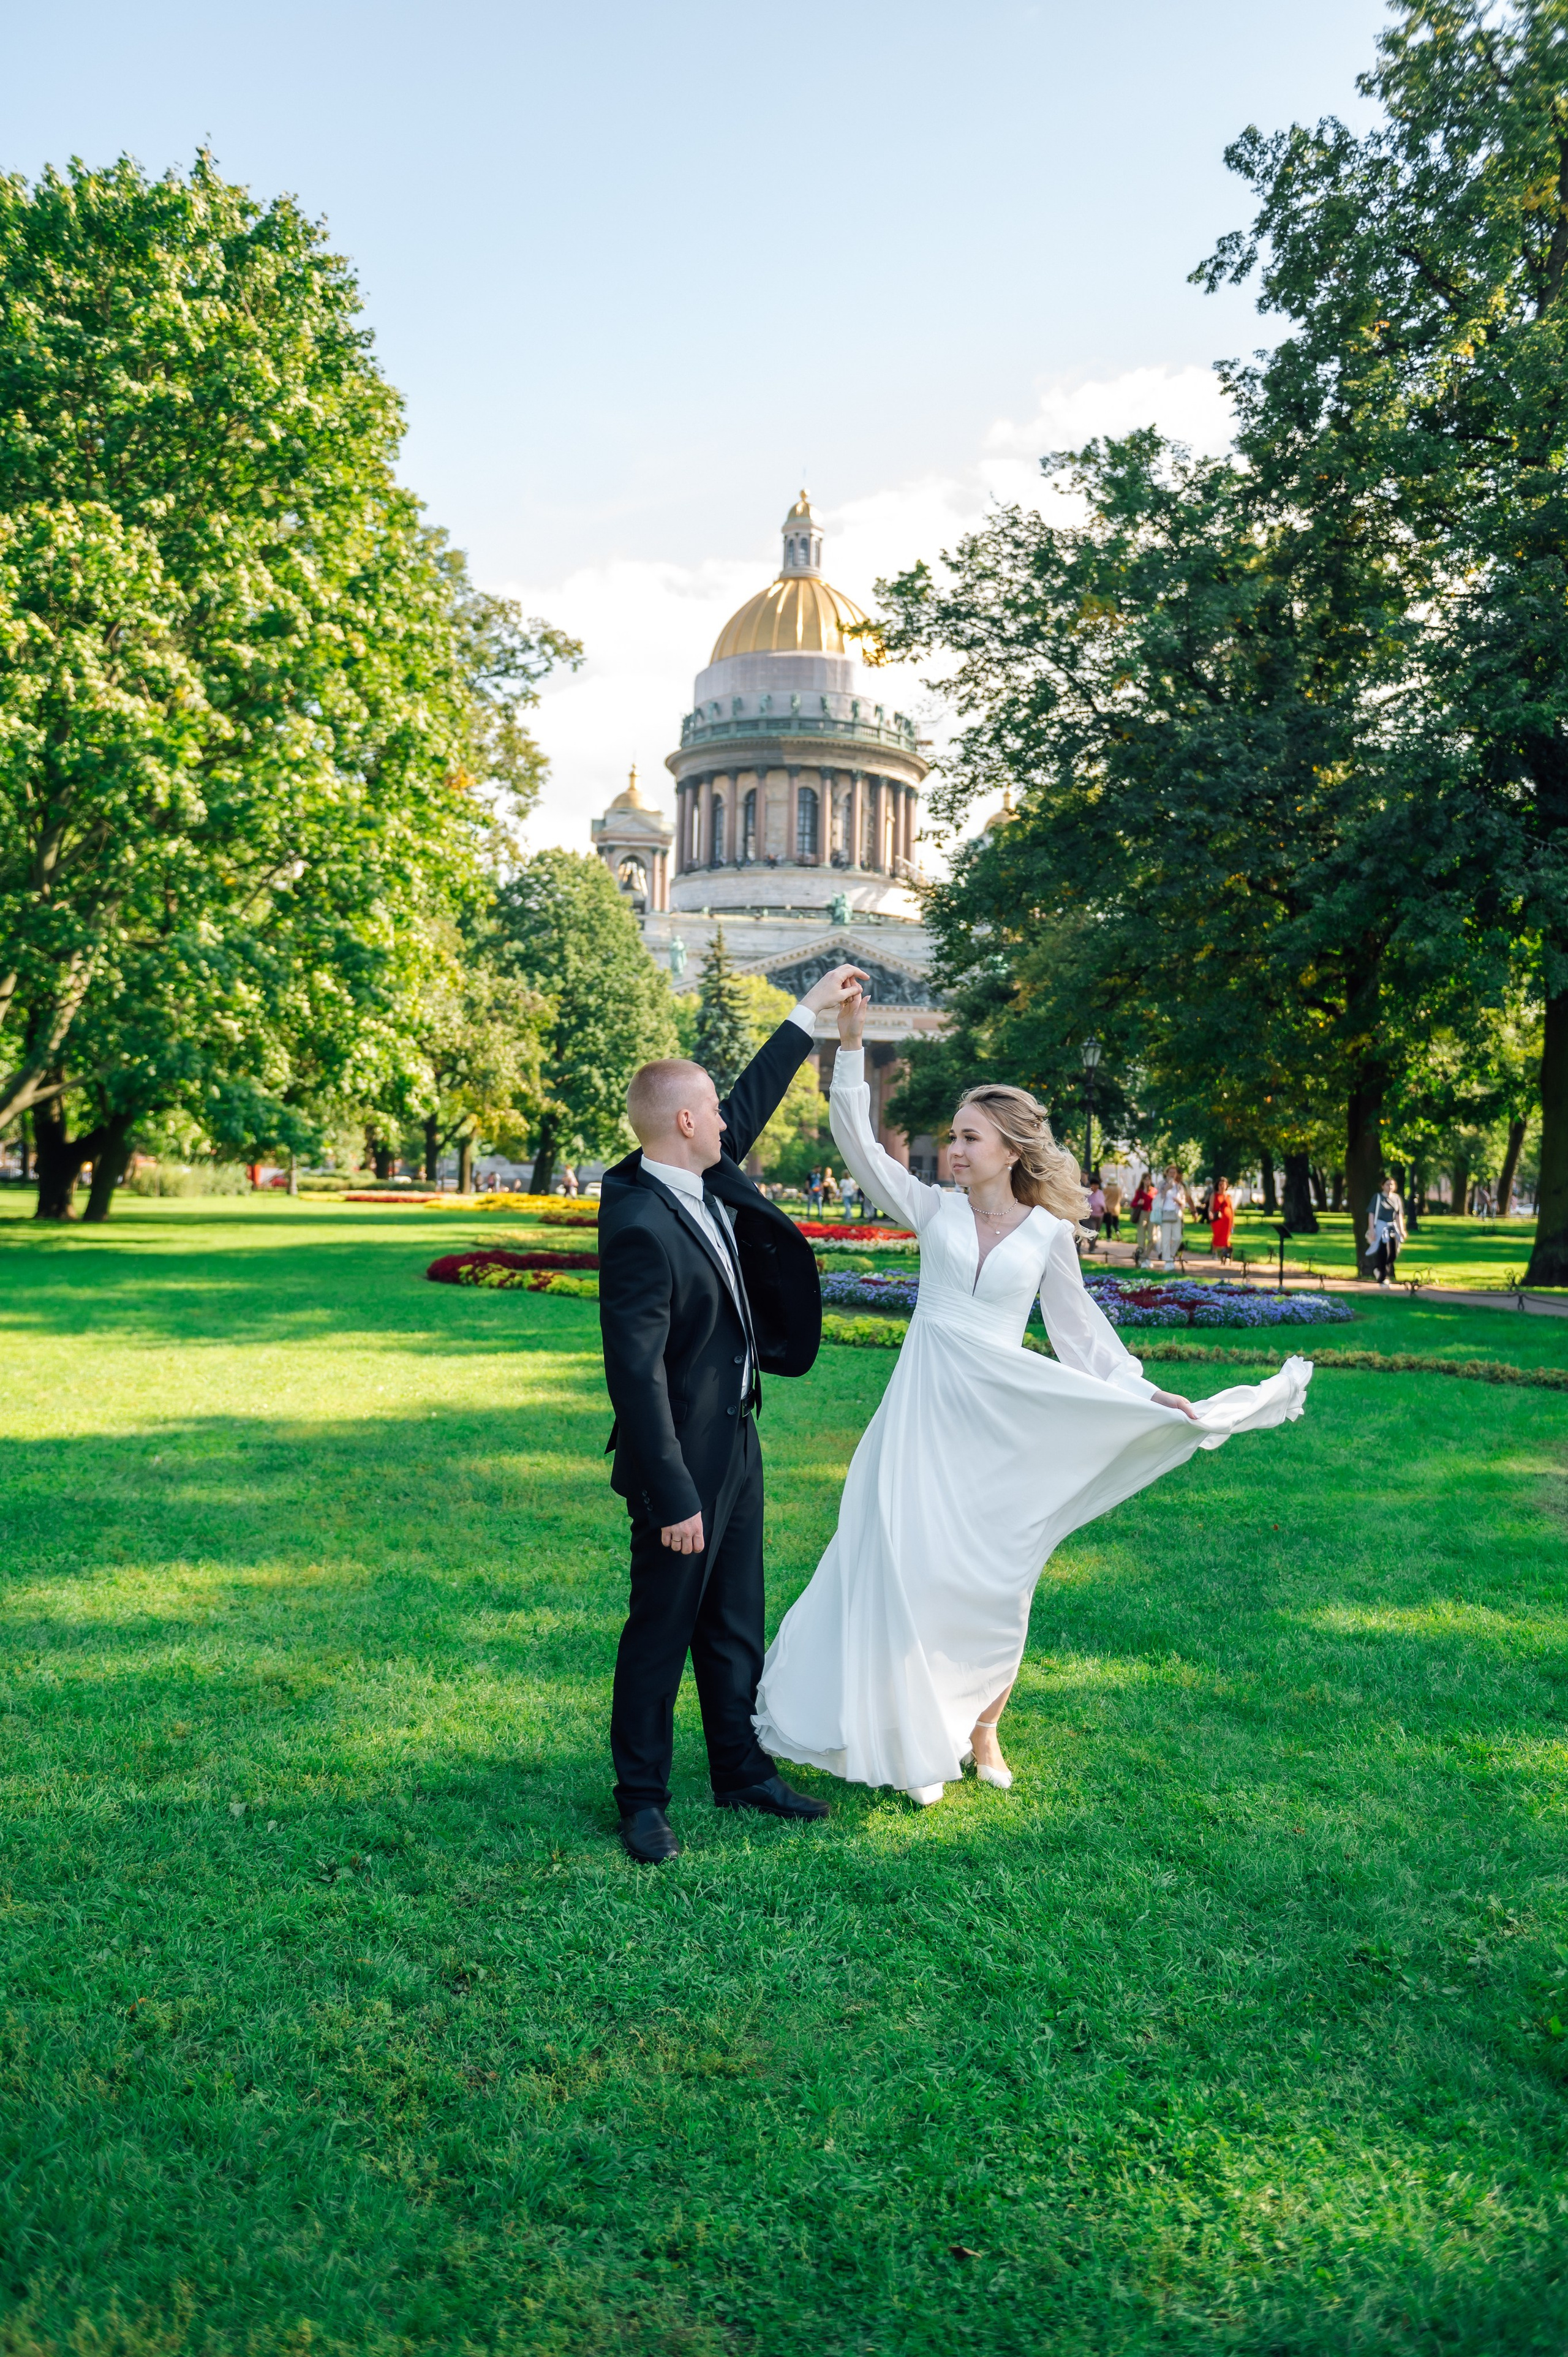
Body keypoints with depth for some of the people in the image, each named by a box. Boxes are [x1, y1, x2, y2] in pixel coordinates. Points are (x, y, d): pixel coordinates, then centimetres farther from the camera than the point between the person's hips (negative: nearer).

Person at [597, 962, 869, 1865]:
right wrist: (673, 1496, -24)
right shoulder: (640, 1229, -26)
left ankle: (743, 1771, 34)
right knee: (662, 1630, 7)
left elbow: (752, 1103, 21)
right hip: (684, 1460, -9)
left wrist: (808, 1014, 24)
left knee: (736, 1624, 19)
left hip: (736, 1443, 9)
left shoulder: (704, 1179, 1)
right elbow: (636, 1375, -26)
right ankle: (643, 1797, 23)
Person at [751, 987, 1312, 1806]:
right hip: (927, 1410, 0)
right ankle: (912, 1733, 17)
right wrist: (850, 1046, -11)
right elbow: (857, 1141, -3)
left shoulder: (1048, 1233, 3)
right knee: (912, 1566, 0)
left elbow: (1079, 1329, 8)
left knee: (995, 1577, 7)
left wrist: (1147, 1395, 1)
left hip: (1004, 1420, 0)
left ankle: (981, 1727, 26)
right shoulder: (934, 1211, 2)